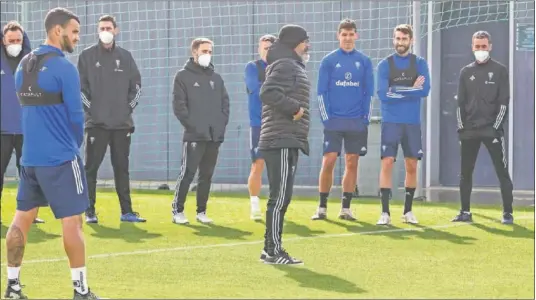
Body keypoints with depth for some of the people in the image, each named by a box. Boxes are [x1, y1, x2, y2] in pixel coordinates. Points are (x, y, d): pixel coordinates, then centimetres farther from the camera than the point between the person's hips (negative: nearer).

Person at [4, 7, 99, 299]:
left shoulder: (23, 65, 11)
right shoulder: (63, 67, -13)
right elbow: (75, 114, -10)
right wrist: (75, 145, 8)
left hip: (29, 157, 7)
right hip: (60, 158, -7)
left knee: (21, 219, 10)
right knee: (72, 221, -2)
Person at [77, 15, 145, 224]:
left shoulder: (125, 56, 10)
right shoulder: (87, 56, 2)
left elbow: (136, 85, 13)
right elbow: (80, 86, -1)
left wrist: (129, 106, 3)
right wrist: (89, 107, -9)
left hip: (122, 123, 3)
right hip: (96, 122, -3)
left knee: (122, 168, 7)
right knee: (91, 168, -2)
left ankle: (126, 212, 10)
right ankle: (90, 212, 1)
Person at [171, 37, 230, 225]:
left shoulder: (216, 78, 17)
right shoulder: (183, 76, 2)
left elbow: (225, 103, 16)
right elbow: (179, 106, -5)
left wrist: (222, 125, 3)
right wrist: (192, 125, -13)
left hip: (215, 136, 5)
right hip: (194, 136, -5)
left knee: (207, 176, 7)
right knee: (187, 174, -9)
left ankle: (201, 212, 13)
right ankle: (177, 211, -2)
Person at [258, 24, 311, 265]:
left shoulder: (292, 66, 22)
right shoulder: (285, 65, -9)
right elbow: (268, 93, -23)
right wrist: (295, 107, -18)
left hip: (287, 142, 10)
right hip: (282, 141, -10)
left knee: (281, 197, 12)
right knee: (280, 196, -10)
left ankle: (270, 249, 16)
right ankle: (274, 251, -9)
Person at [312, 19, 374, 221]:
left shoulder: (364, 61, 6)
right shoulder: (328, 61, 2)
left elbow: (369, 92, 8)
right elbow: (321, 92, 1)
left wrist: (365, 117, 0)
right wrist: (326, 118, -7)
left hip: (357, 123, 2)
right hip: (334, 121, -2)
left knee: (352, 164, 2)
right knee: (328, 162, -7)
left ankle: (345, 208, 8)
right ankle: (322, 208, 1)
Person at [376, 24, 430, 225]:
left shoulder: (420, 63, 5)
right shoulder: (385, 64, 1)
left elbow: (425, 90, -9)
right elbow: (383, 94, -11)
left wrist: (397, 91, -11)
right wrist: (411, 90, -10)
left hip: (412, 122, 2)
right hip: (390, 122, -2)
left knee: (412, 165, 5)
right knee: (387, 163, -9)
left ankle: (408, 210, 17)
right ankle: (385, 212, -7)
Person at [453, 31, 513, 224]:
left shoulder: (500, 70, 2)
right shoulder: (466, 72, 12)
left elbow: (504, 101, -3)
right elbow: (460, 102, 12)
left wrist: (496, 126, -10)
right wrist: (461, 127, 3)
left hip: (492, 129, -4)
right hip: (469, 130, 4)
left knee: (502, 171, -5)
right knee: (465, 172, 6)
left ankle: (507, 213, -2)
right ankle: (465, 212, 14)